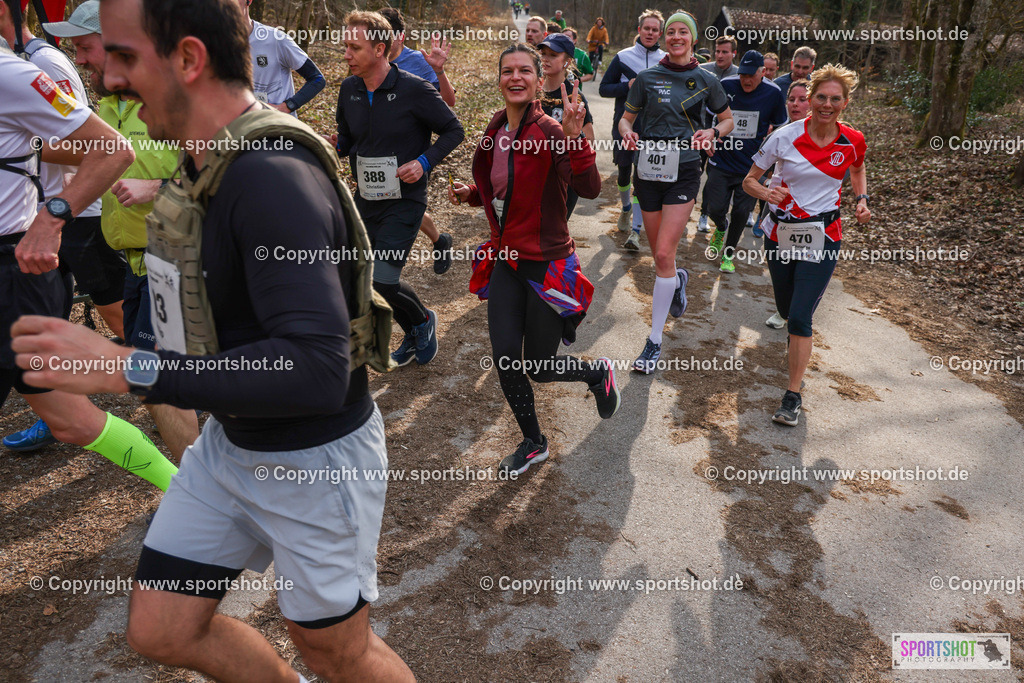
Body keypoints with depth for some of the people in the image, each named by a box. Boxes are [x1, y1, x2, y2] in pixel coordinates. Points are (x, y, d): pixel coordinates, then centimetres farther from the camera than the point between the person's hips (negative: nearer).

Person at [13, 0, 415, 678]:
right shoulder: (212, 160, 1)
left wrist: (125, 367, -35)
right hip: (228, 441, 9)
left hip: (314, 460, -8)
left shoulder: (274, 176, -29)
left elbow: (319, 371, -37)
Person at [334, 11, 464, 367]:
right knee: (368, 277, 12)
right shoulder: (349, 89, 2)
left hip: (404, 201, -6)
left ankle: (423, 320, 16)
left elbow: (454, 130, -5)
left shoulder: (414, 89, -14)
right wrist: (333, 146, -9)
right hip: (366, 200, 6)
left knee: (382, 278, -15)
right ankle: (413, 335, 35)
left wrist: (424, 162, -19)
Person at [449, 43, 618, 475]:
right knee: (505, 360, 2)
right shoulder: (496, 130, 6)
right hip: (506, 262, 6)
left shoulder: (549, 132, -15)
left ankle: (599, 374, 38)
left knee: (539, 368, 4)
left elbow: (590, 189, -30)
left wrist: (574, 136, -41)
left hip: (547, 265, -6)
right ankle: (533, 444, 25)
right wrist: (472, 194, 2)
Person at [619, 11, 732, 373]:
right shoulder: (647, 78, 5)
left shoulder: (706, 80, 4)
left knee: (664, 254, -11)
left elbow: (728, 119, 14)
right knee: (658, 253, 10)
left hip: (683, 171, -2)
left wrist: (712, 132, -8)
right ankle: (678, 280, 50)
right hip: (648, 168, 2)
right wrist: (627, 131, -13)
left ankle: (654, 342, -4)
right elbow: (626, 117, 11)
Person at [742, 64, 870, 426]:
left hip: (822, 238, -1)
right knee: (786, 310, 16)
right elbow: (749, 180, -3)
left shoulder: (852, 141, -4)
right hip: (780, 234, 1)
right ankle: (797, 340, 55)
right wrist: (765, 192, -24)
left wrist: (861, 200, 4)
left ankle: (793, 396, -1)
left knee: (800, 318, -12)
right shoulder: (785, 137, -9)